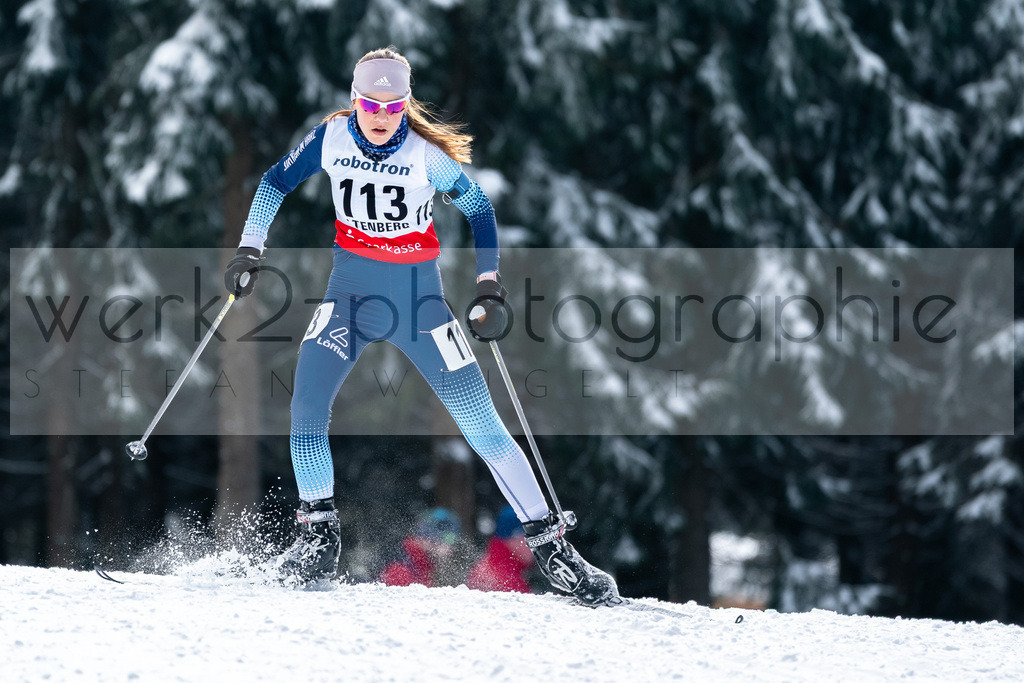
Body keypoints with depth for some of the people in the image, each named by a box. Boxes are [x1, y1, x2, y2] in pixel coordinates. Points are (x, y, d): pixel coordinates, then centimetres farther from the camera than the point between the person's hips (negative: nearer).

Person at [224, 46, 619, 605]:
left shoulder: (427, 155, -14)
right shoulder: (331, 137, -8)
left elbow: (480, 211, 0)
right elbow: (275, 183, 8)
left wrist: (489, 290, -6)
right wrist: (250, 249, 0)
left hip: (418, 294, -2)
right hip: (351, 289, 2)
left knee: (481, 422, -5)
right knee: (306, 405, -18)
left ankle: (549, 544, -1)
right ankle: (318, 536, -3)